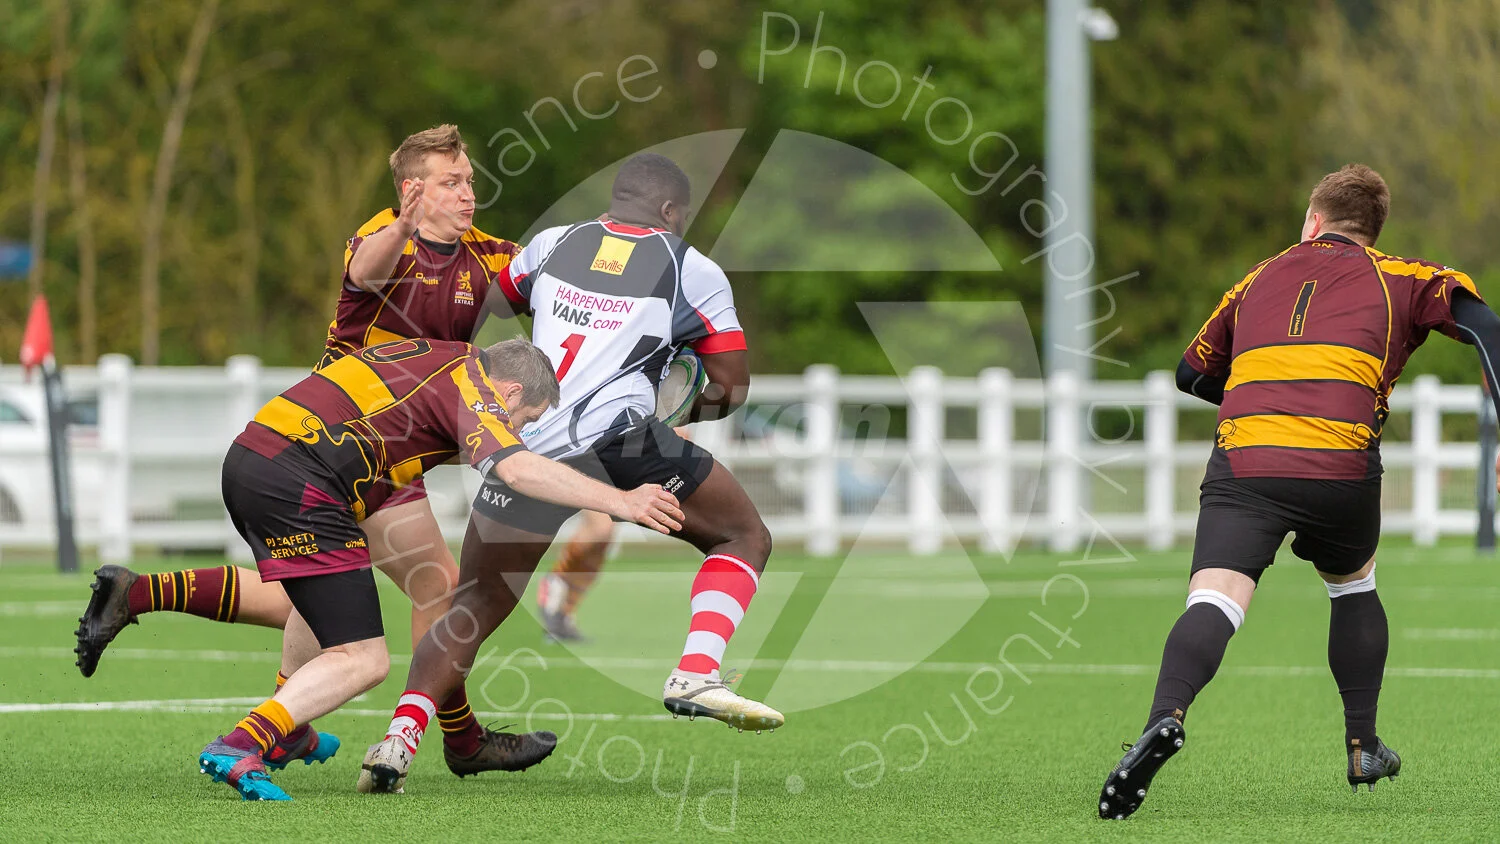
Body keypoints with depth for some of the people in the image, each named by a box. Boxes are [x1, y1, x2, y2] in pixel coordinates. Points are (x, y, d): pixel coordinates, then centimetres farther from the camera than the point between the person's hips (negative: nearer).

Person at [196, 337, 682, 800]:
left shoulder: (442, 355, 24)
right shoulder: (468, 383, -3)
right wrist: (620, 502, -22)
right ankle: (237, 748, -23)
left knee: (325, 589, 38)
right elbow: (516, 469, -20)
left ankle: (287, 734, 49)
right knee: (364, 662, -10)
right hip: (297, 490, -10)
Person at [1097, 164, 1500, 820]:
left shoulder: (1259, 280, 28)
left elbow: (1192, 374, 37)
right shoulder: (1401, 279, 21)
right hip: (1341, 467, 0)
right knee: (1353, 587, 29)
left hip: (1241, 465, 0)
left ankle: (1166, 716, -43)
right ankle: (1362, 748, 30)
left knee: (1215, 601, -15)